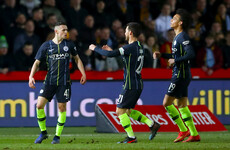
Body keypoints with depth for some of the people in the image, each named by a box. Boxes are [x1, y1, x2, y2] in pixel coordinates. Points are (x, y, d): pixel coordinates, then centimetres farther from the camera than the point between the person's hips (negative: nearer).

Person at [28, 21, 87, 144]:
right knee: (39, 105, -10)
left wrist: (83, 73, 12)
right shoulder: (46, 45, 1)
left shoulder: (69, 44, 4)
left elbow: (77, 58, 18)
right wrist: (31, 76, -8)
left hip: (64, 81, 0)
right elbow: (37, 62, 5)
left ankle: (58, 135, 13)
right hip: (49, 81, 0)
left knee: (62, 107, -1)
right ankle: (43, 132, 8)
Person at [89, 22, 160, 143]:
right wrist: (111, 50, 24)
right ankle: (152, 124, 13)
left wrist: (95, 48, -6)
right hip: (138, 84, 9)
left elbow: (110, 55, -21)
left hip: (131, 85, -9)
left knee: (120, 111, 0)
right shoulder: (139, 47, 11)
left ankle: (131, 137, 0)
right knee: (128, 111, 20)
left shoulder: (131, 47, -18)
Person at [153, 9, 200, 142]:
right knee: (182, 106, 11)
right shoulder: (178, 37, 16)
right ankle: (194, 134, 10)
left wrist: (175, 61, -18)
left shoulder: (183, 37, -14)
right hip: (180, 75, 10)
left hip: (181, 75, -10)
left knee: (167, 103, -8)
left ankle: (183, 131, -4)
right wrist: (161, 55, 20)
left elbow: (191, 54, -26)